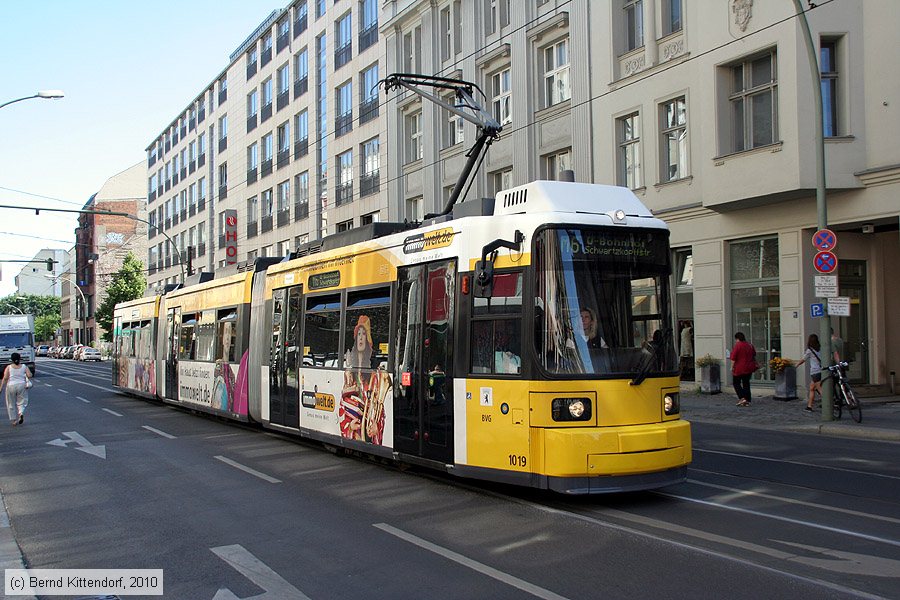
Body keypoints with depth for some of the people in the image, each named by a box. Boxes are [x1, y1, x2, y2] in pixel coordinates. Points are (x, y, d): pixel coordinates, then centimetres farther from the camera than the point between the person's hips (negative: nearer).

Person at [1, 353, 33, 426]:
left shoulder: (9, 367, -2)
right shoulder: (24, 367, 1)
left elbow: (5, 378, -7)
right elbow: (29, 375, -6)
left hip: (11, 386, -1)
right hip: (22, 385, 1)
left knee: (11, 404, 11)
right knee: (21, 402, 12)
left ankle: (13, 420, 14)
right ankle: (21, 413, -18)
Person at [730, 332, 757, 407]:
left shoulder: (737, 345, -15)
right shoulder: (750, 345, 6)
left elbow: (733, 358, -17)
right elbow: (754, 355, 18)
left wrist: (732, 367, -8)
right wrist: (754, 364, 30)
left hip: (739, 369, -6)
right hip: (749, 368, 6)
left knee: (736, 383, 6)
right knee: (746, 383, 12)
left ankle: (742, 398, -10)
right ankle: (748, 401, 11)